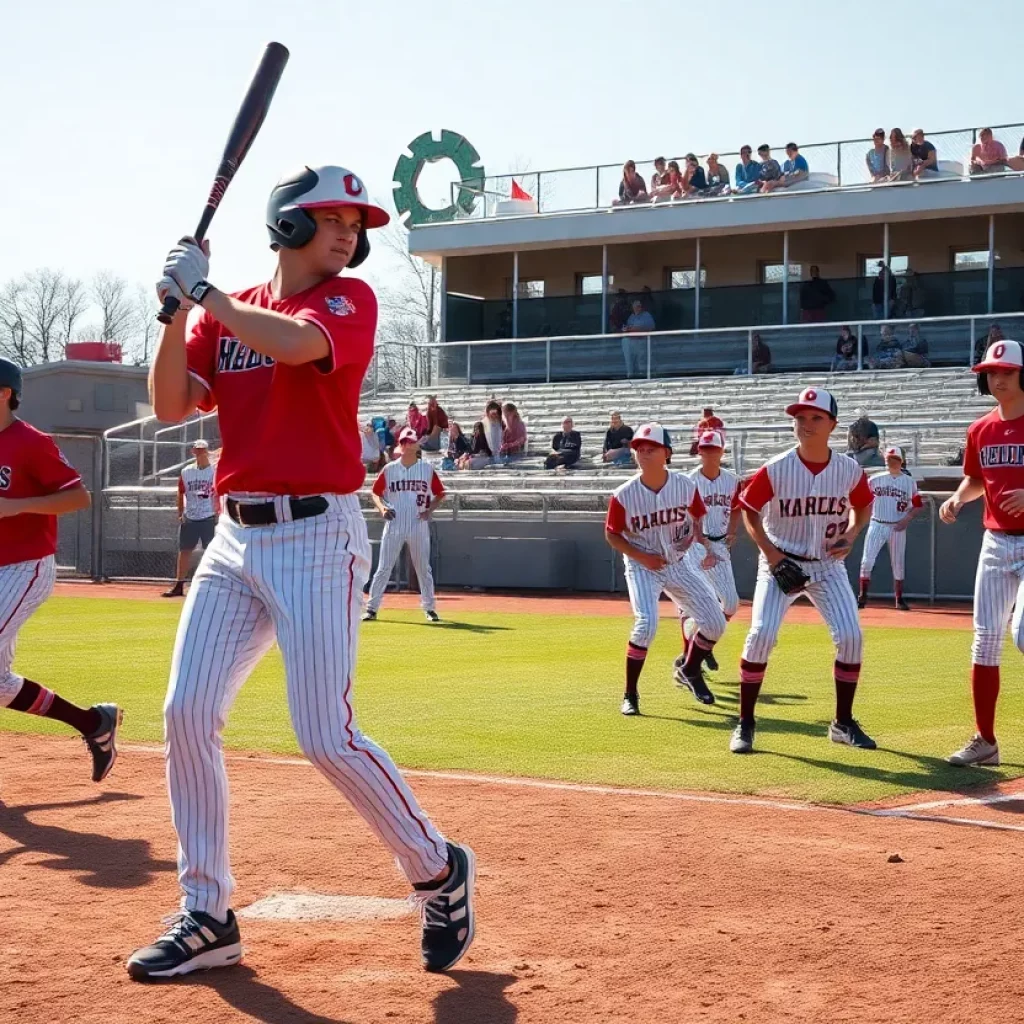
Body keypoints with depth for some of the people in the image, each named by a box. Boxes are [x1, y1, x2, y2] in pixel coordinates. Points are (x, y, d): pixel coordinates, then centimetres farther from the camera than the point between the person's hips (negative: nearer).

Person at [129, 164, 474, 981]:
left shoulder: (350, 300, -3)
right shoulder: (226, 314, 13)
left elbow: (292, 344, -24)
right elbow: (171, 406, 2)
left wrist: (203, 292, -13)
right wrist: (176, 309, -9)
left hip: (317, 538, -6)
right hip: (235, 538, 6)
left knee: (327, 738, -10)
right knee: (186, 714, -1)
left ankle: (439, 871, 11)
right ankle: (207, 916, 10)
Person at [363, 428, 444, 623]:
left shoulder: (427, 469, 4)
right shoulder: (389, 469, 4)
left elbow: (440, 493, 11)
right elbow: (375, 492, 10)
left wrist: (429, 510, -5)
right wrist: (382, 508, -9)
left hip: (418, 525, 0)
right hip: (394, 525, 0)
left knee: (423, 568, 6)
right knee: (384, 568, -1)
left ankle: (429, 608, 15)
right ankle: (372, 608, 3)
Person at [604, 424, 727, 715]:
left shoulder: (686, 487, -12)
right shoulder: (624, 495, -18)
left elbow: (696, 520, 6)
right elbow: (611, 534, -5)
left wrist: (702, 544, -11)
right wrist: (641, 557, -16)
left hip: (680, 563, 4)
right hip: (642, 567, -3)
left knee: (715, 623, 1)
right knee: (646, 623, -24)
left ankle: (690, 671, 31)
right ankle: (630, 695, -7)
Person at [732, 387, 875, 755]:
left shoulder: (849, 470, -8)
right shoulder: (776, 469, -16)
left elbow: (862, 505, 12)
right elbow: (749, 511, -3)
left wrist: (850, 535, -6)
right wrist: (770, 554, -12)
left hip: (828, 565, 3)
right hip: (780, 563, -2)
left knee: (850, 637, -7)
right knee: (761, 635, -15)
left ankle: (843, 723, 11)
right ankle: (745, 724, -1)